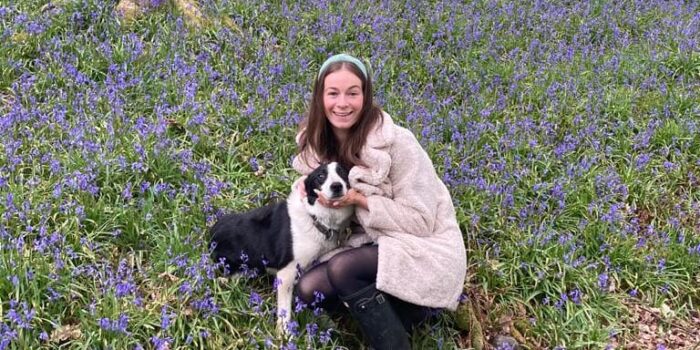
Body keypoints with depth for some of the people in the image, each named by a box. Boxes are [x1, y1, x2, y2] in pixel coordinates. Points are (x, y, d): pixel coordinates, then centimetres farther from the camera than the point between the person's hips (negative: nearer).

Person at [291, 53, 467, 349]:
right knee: (309, 289, -9)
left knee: (342, 269, -28)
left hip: (426, 252, -7)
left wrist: (359, 200, -23)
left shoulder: (396, 142, -22)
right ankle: (401, 307, 4)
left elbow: (421, 220, -19)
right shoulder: (318, 144, -1)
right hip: (378, 245, 7)